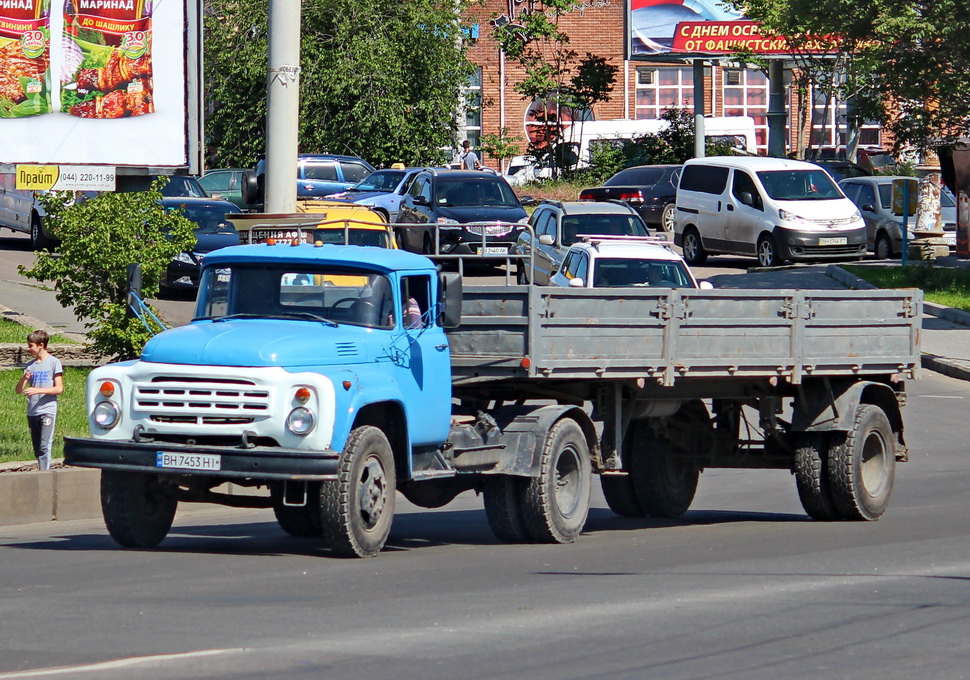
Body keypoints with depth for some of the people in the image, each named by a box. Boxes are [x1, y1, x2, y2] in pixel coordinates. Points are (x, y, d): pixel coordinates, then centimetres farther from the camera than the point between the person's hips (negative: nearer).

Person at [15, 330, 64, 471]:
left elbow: (59, 388, -6)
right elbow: (19, 390, 11)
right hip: (32, 412, 6)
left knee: (44, 447, -15)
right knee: (37, 449, 7)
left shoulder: (54, 362, -2)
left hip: (48, 411, -6)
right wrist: (24, 379, -10)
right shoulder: (30, 365, 13)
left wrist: (37, 390, -16)